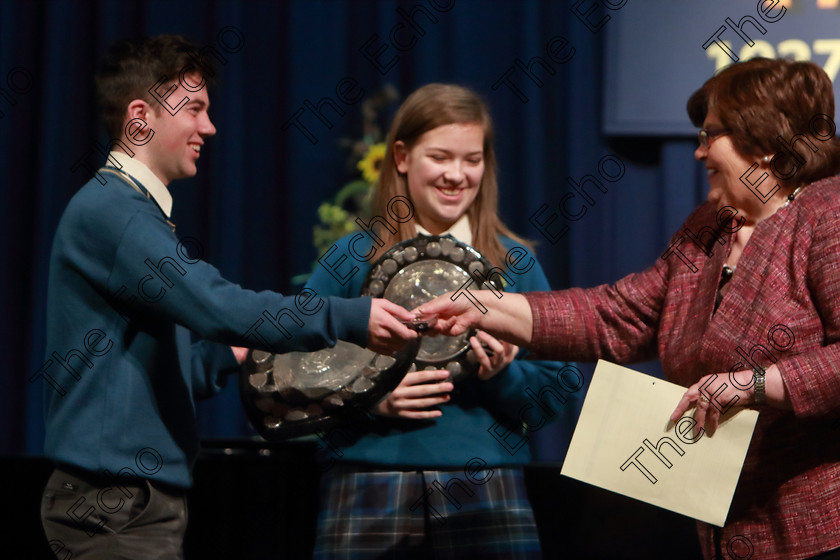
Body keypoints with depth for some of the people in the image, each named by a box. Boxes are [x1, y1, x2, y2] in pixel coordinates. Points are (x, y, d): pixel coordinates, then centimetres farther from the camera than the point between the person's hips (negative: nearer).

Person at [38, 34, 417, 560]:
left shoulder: (141, 214, 20)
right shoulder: (107, 210, -13)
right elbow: (215, 304, -24)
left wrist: (230, 353, 8)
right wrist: (351, 319, -21)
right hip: (117, 502, -10)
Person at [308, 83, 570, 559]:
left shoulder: (514, 263, 9)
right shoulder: (352, 260, 4)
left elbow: (557, 399, 7)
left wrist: (503, 375, -12)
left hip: (488, 498, 1)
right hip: (369, 497, -1)